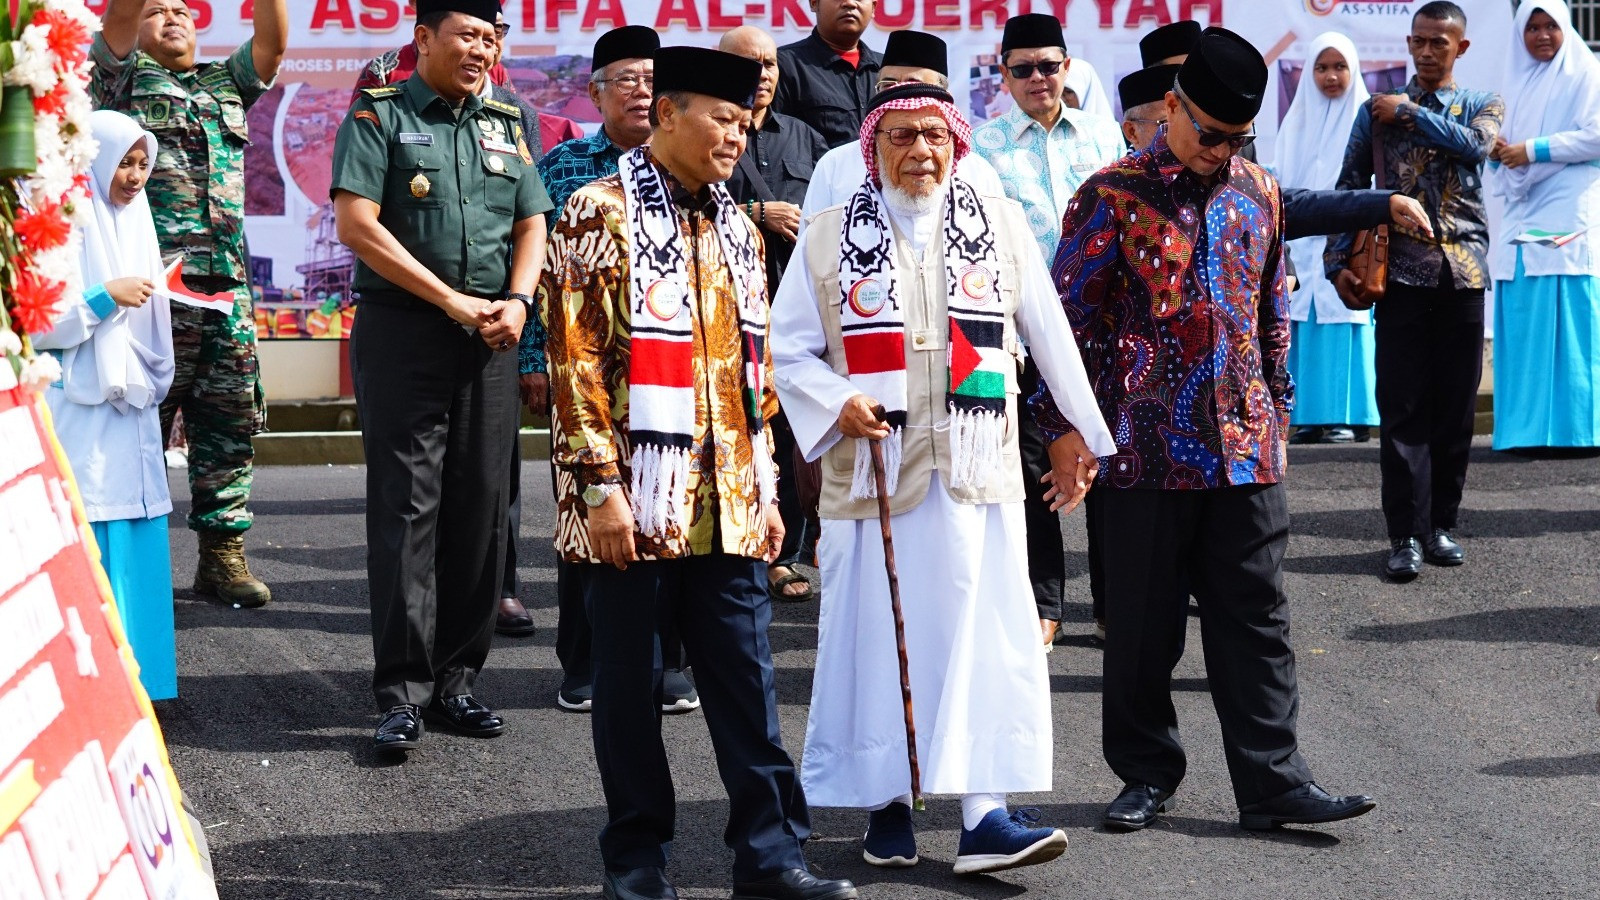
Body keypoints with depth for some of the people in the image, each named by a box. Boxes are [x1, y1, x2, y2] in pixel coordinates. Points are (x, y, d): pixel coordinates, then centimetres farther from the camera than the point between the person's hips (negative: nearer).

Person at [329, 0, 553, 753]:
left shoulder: (505, 125, 16)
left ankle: (455, 679, 13)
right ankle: (403, 692, -5)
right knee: (406, 506, -6)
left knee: (480, 506, 5)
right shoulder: (379, 118, -1)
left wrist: (516, 301, -4)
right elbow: (357, 224, -10)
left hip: (489, 342, 5)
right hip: (402, 335, -5)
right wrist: (451, 300, -12)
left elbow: (532, 223, 16)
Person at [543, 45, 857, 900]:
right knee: (631, 682, 4)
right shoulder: (601, 213, -6)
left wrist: (764, 490, 14)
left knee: (746, 677, 5)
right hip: (637, 502, -5)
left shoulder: (738, 230, 14)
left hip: (727, 506, 5)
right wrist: (601, 486, -15)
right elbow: (576, 361, -10)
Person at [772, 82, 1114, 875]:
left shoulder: (1002, 224, 10)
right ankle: (885, 801, 16)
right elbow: (789, 349, 6)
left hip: (977, 474, 1)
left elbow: (1050, 339, 13)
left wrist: (1081, 432, 13)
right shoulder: (829, 239, 6)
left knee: (982, 637, -5)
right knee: (879, 634, 3)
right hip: (872, 472, -1)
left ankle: (984, 814, -6)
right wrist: (835, 404, -11)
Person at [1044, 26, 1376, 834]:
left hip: (1244, 448, 4)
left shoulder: (1257, 193, 10)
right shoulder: (1114, 196, -5)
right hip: (1146, 447, -4)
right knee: (1142, 620, 6)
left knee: (1255, 616, 4)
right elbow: (1070, 318, -3)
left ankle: (1272, 782, 7)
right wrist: (1068, 429, -6)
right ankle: (1146, 773, 19)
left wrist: (1276, 409, 18)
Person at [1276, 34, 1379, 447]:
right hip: (1305, 244, 4)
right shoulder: (1297, 121, 14)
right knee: (1306, 327, 0)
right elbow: (1283, 181, 15)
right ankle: (1312, 417, 2)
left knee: (1345, 326, -5)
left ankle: (1349, 416, -3)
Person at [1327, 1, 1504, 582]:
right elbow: (1349, 189, 7)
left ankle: (1441, 524, 15)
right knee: (1402, 407, -5)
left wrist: (1409, 112, -9)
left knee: (1456, 405, 5)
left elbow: (1476, 144, -14)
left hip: (1462, 272, 1)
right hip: (1401, 272, -1)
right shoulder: (1378, 110, 8)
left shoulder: (1482, 105, 10)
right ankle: (1406, 534, -4)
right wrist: (1338, 261, -3)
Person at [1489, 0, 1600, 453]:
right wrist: (1497, 155, 2)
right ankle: (1528, 428, 1)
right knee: (1521, 323, 0)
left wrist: (1533, 150, -11)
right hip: (1523, 215, 6)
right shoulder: (1518, 82, 21)